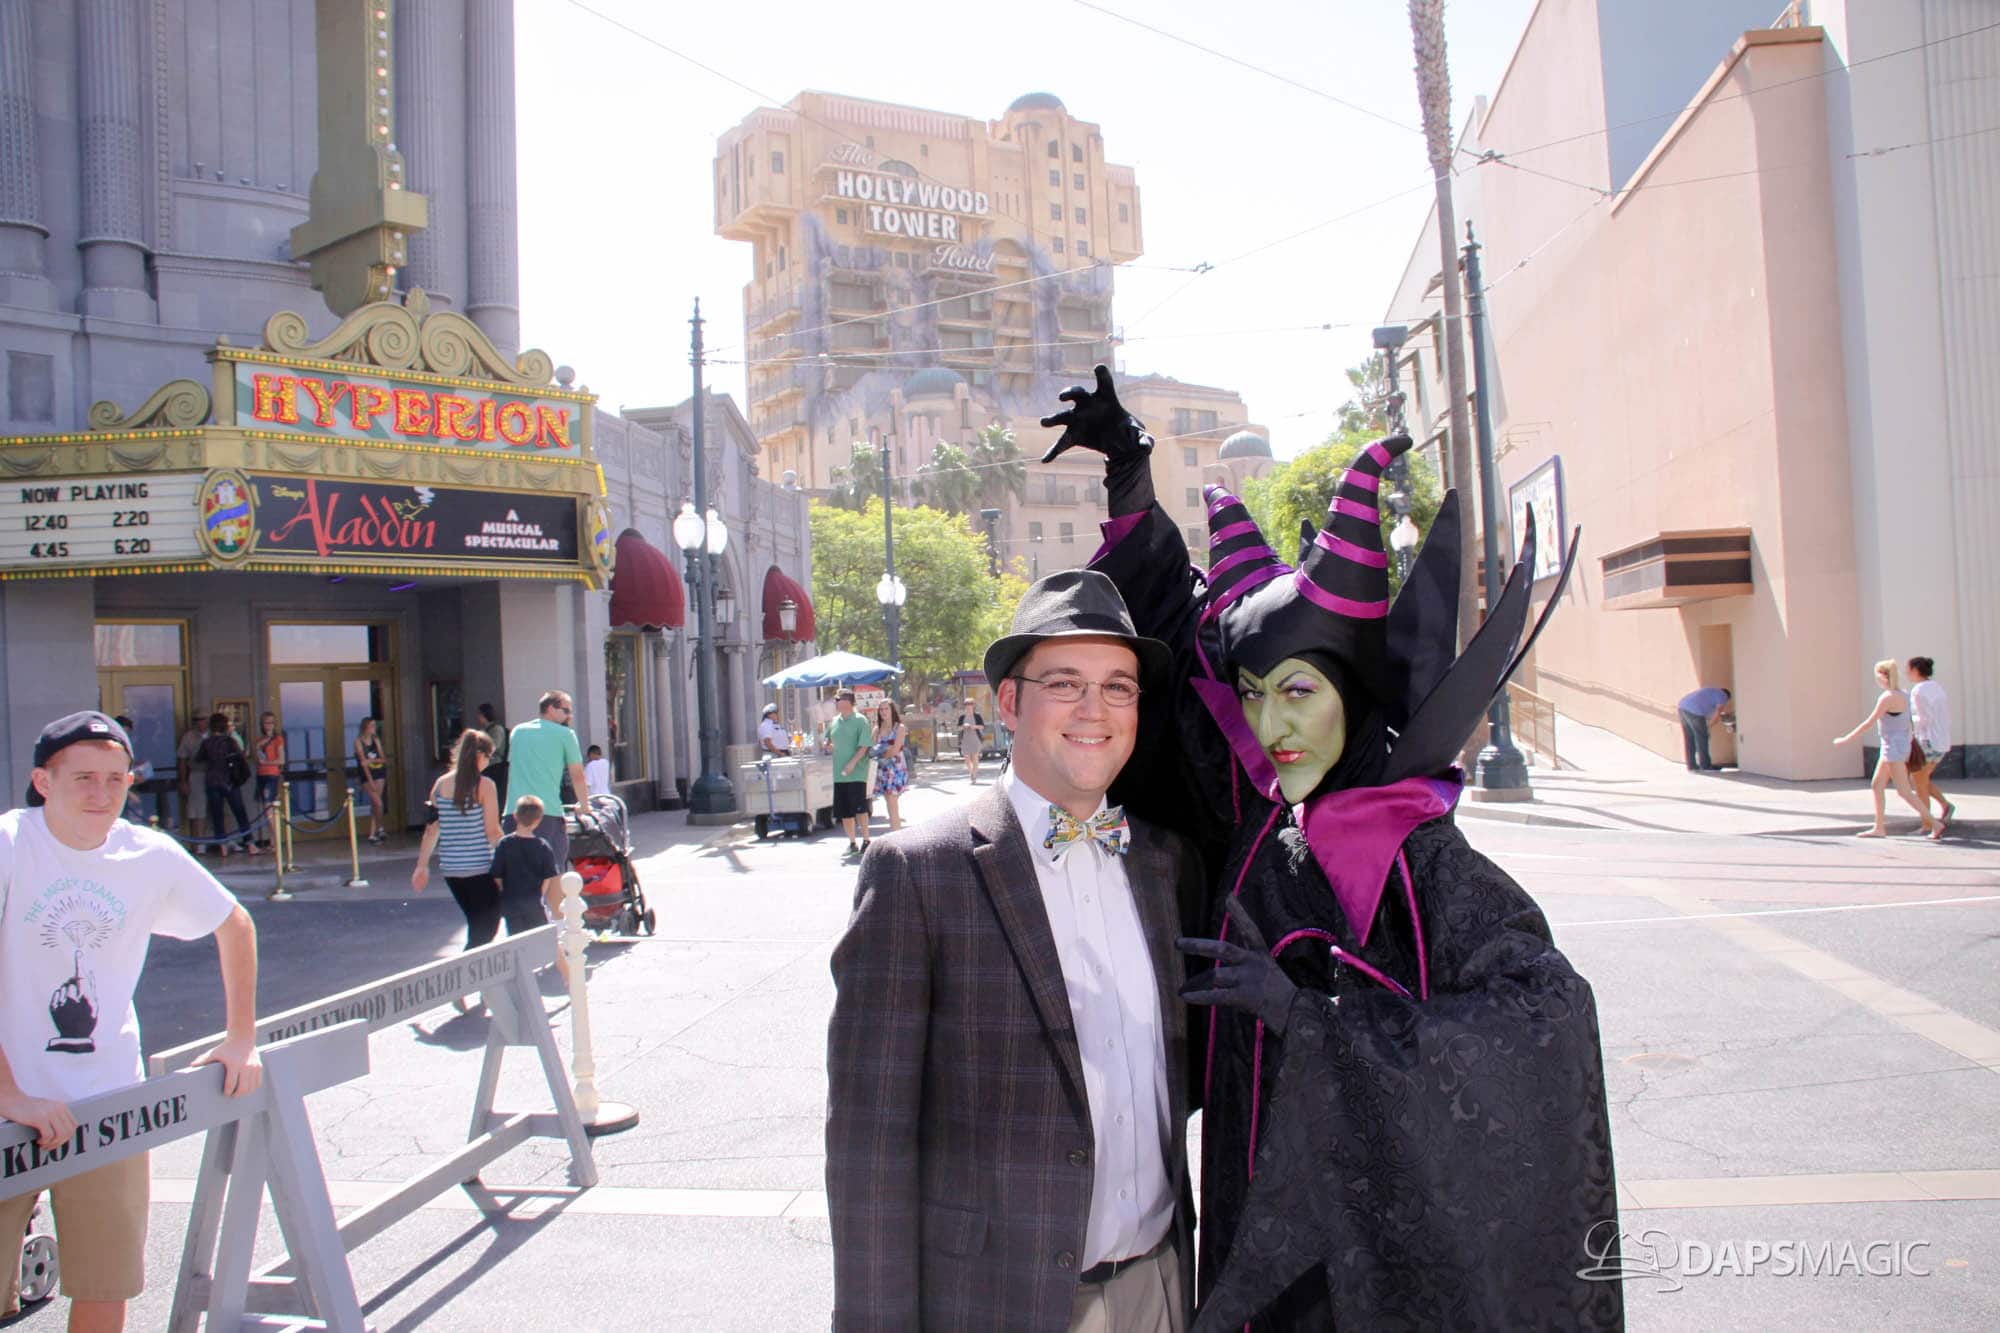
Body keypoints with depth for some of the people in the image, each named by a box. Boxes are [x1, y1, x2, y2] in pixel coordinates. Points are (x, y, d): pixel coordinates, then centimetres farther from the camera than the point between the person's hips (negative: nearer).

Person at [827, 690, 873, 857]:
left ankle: (866, 841, 5)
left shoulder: (860, 721, -6)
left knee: (860, 808, -6)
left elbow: (864, 746, -12)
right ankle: (852, 843, 18)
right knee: (844, 811, 8)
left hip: (856, 773, -6)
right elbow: (828, 742, 23)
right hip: (839, 774, 6)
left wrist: (852, 763, -21)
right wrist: (827, 745, 0)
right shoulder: (834, 722, 12)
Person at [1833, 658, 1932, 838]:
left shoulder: (1887, 698, -17)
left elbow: (1869, 723, -15)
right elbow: (1908, 723, 14)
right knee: (1876, 785, 13)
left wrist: (1846, 739, -8)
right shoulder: (1902, 695, 9)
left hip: (1893, 747, -9)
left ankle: (1934, 823, -5)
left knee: (1904, 791, -6)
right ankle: (1879, 828, 16)